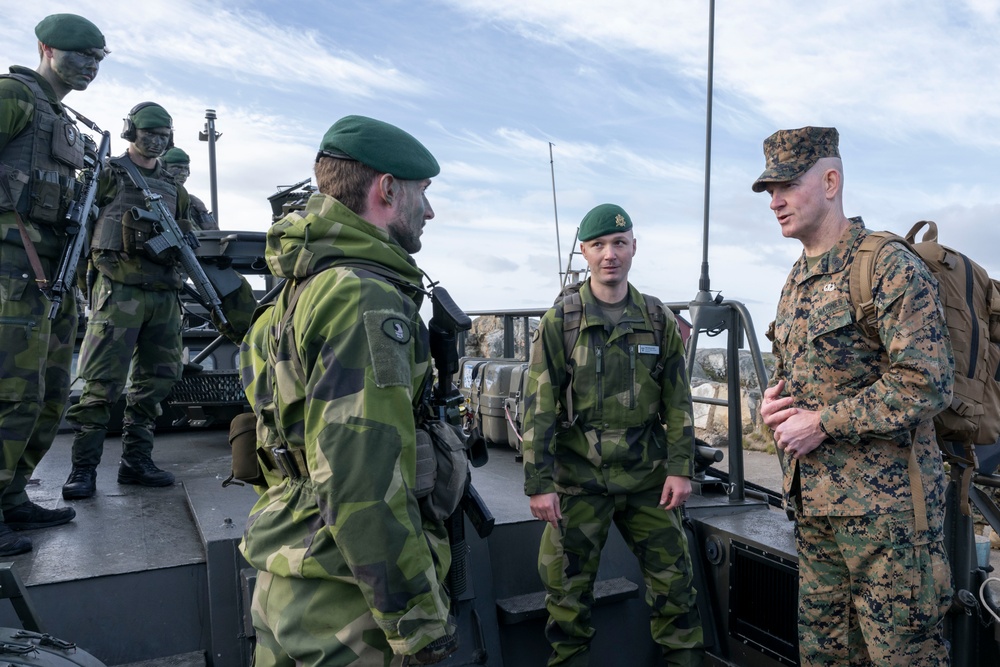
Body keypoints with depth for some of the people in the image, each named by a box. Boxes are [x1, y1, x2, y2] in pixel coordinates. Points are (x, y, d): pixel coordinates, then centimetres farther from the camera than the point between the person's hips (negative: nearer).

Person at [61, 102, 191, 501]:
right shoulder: (107, 174, 5)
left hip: (164, 292, 6)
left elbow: (185, 234, 26)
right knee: (103, 381, -8)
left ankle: (136, 460, 14)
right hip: (119, 288, -6)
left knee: (154, 380, 6)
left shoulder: (173, 187, 21)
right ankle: (84, 467, -2)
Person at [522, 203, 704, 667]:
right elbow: (539, 408, -6)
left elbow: (678, 403, 6)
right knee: (568, 587, 7)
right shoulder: (558, 323, -3)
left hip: (646, 477, 2)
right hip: (578, 479, -2)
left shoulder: (659, 321, 5)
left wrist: (680, 468, 0)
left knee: (673, 579, 10)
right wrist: (538, 484, -9)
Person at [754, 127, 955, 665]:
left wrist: (822, 422, -17)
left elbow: (927, 381, -21)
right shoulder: (796, 282, 14)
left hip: (883, 504, -8)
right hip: (812, 500, 8)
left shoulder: (889, 267, -13)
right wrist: (774, 403, 3)